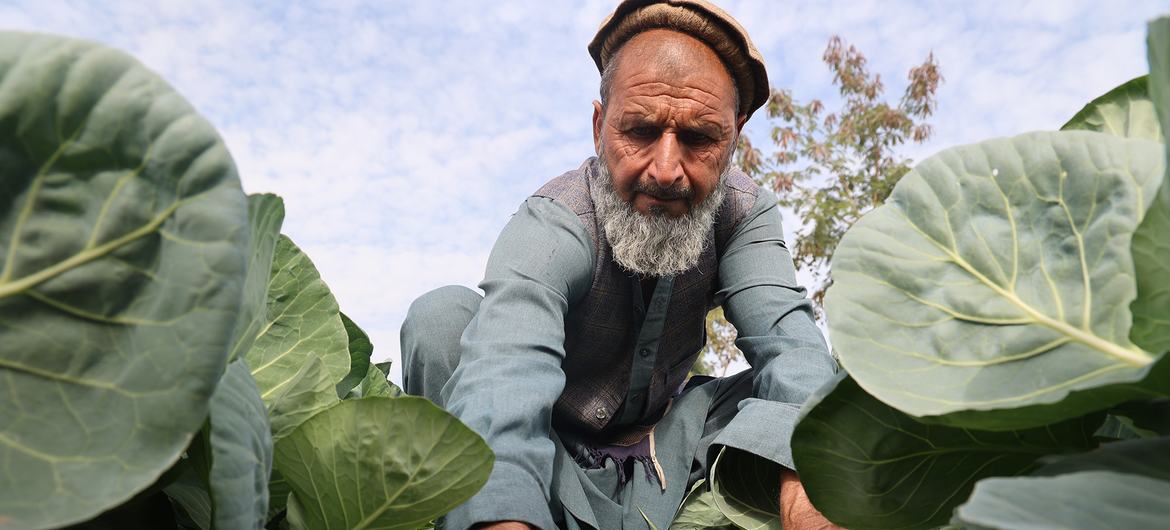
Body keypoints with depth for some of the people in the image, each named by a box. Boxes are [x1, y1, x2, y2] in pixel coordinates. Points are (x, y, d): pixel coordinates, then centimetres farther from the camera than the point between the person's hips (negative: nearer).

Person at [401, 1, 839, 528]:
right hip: (549, 456, -3)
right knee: (442, 316, -29)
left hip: (661, 439, 4)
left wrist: (802, 483, -47)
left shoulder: (742, 210, -13)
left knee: (806, 383, -19)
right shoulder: (550, 229, -28)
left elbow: (786, 337, -26)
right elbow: (507, 372, -46)